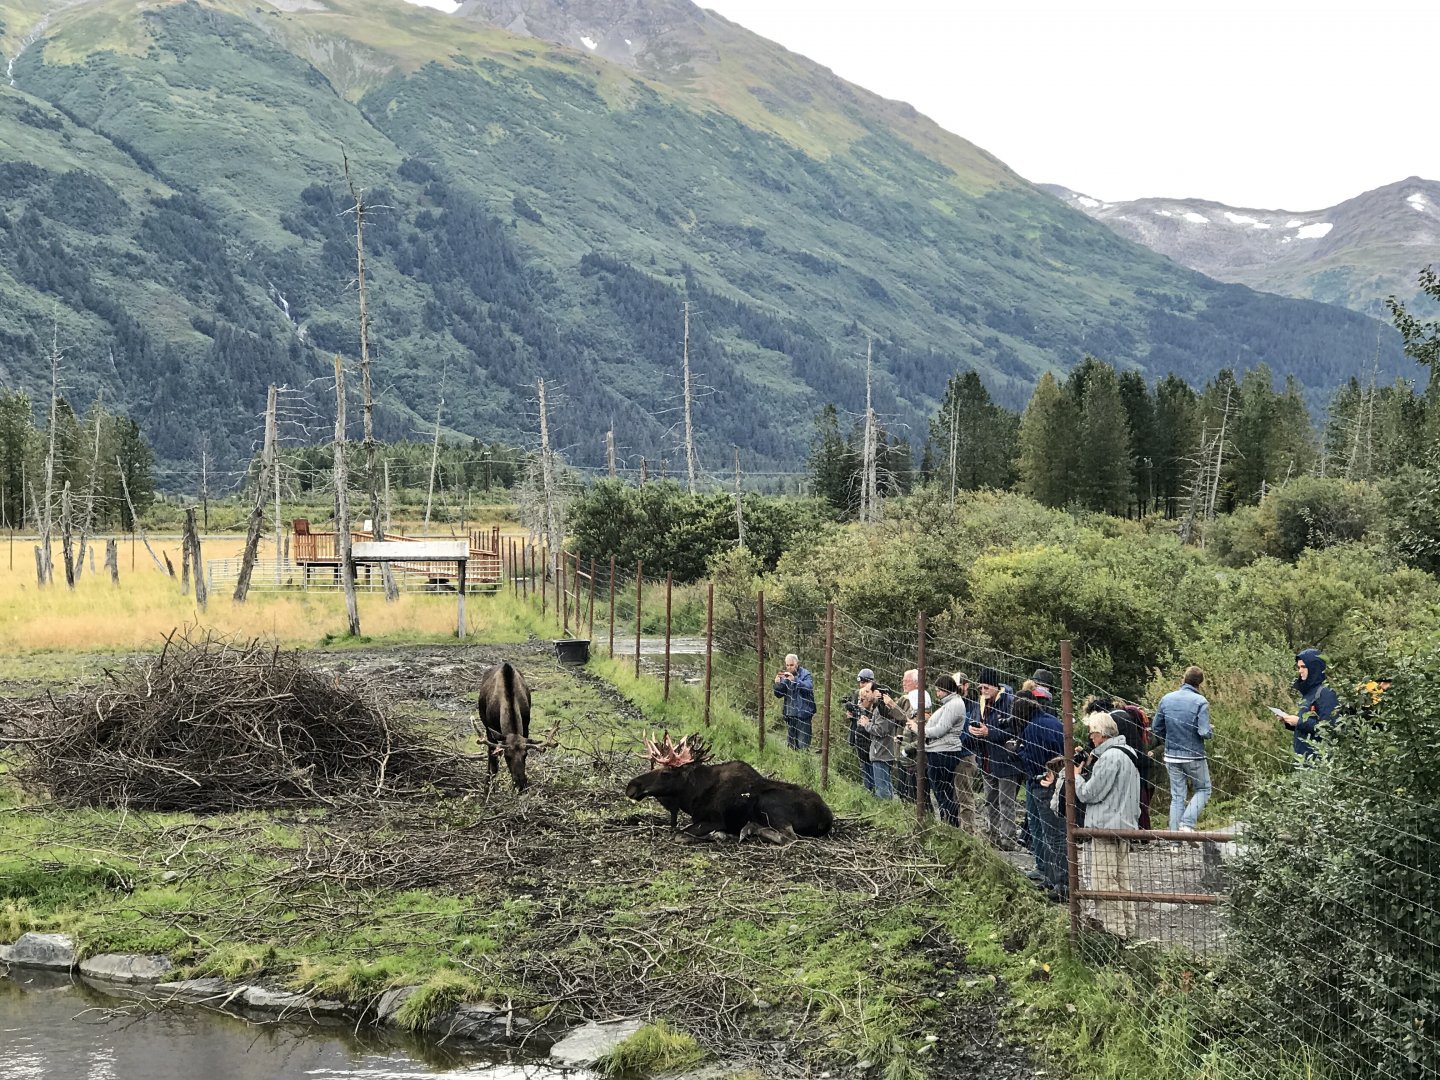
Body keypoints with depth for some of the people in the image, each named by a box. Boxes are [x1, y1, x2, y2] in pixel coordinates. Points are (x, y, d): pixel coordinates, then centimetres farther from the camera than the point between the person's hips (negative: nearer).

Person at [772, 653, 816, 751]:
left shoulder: (806, 675, -6)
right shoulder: (785, 675, 9)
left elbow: (809, 687, -26)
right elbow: (778, 695, 9)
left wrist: (794, 680, -39)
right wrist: (777, 684, -12)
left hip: (802, 714, -6)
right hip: (789, 714, 6)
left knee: (802, 745, -7)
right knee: (790, 743, 13)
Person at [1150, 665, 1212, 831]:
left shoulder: (1166, 699, 2)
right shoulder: (1200, 702, -13)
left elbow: (1156, 730, 6)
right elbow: (1205, 733, -19)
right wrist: (1209, 732, 3)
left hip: (1172, 756, 4)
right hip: (1194, 756, -4)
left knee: (1177, 796, 11)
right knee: (1203, 790, 12)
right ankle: (1187, 823, -6)